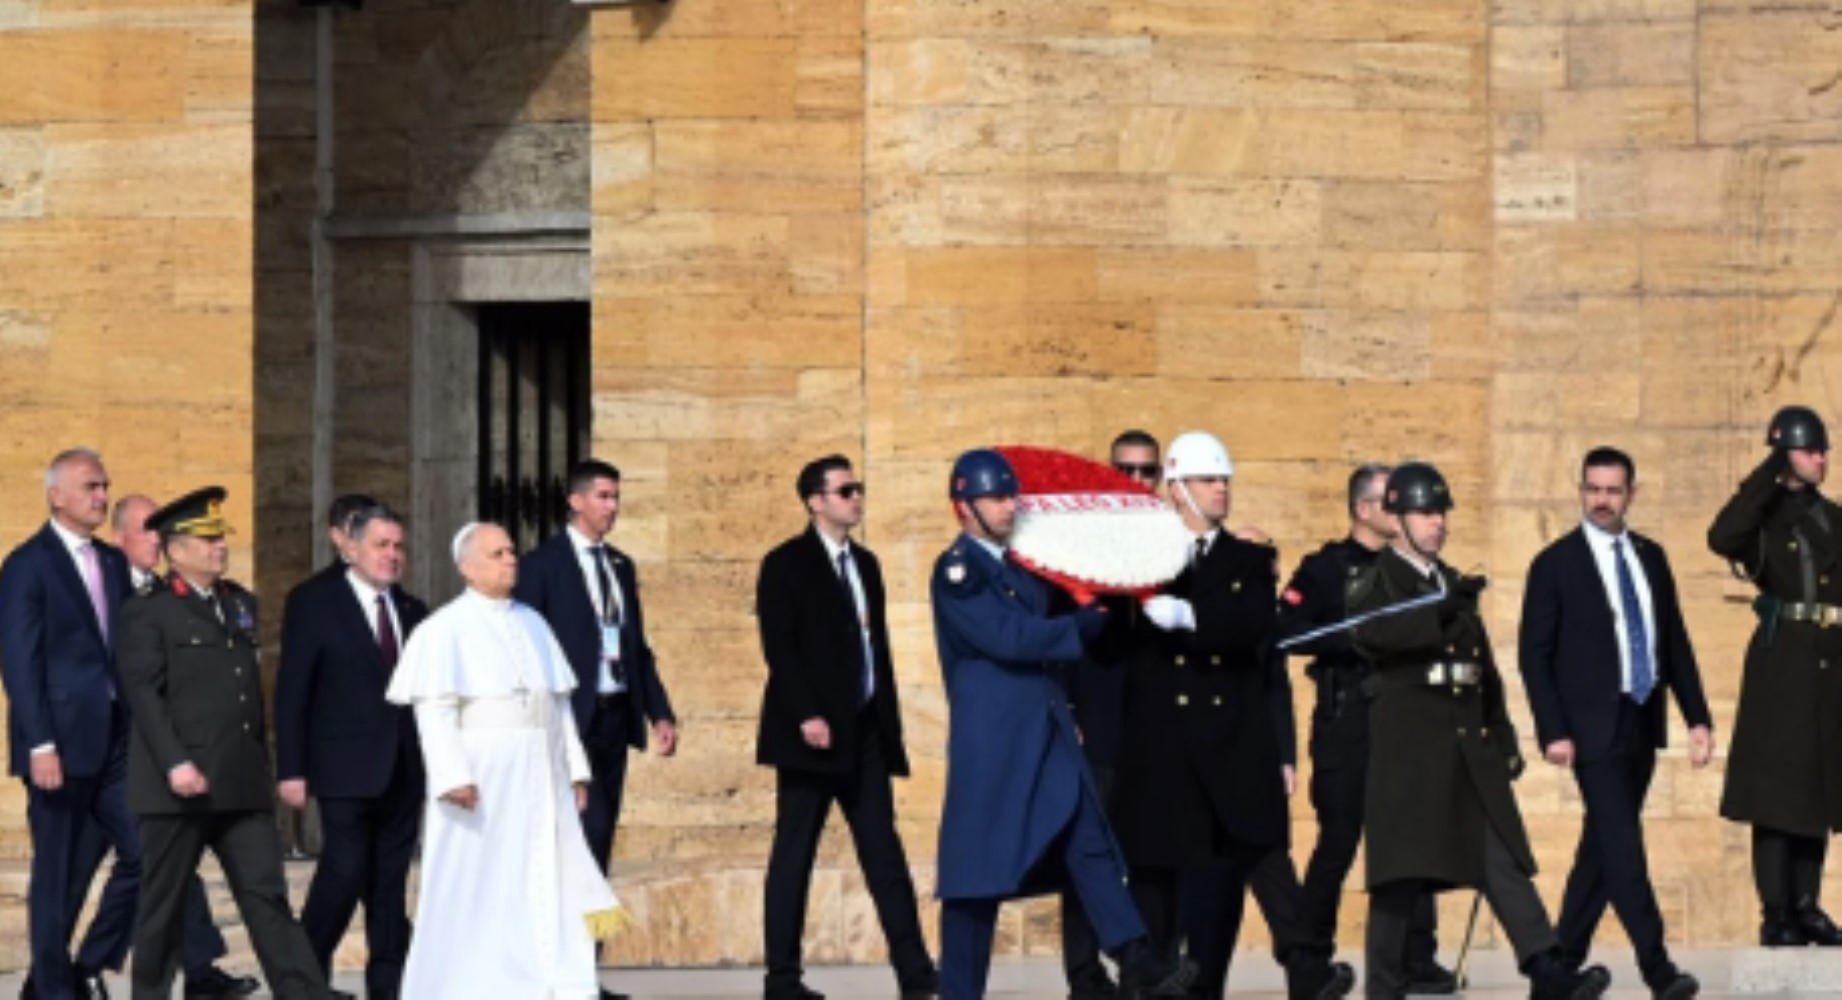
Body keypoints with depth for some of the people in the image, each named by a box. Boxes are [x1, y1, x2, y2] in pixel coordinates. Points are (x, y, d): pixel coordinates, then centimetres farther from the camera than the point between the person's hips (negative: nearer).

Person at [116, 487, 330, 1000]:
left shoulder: (241, 604, 18)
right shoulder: (148, 613, -2)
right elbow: (143, 693, -11)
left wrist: (263, 764, 18)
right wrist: (174, 764, -20)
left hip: (242, 785, 5)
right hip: (179, 785, -5)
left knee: (267, 896, -1)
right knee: (164, 901, 4)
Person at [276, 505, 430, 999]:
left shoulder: (412, 612, 13)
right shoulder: (314, 602, -1)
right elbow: (291, 691, -4)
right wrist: (291, 769, -10)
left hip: (403, 770, 5)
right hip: (346, 768, -5)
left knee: (390, 882, 6)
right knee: (344, 871, -11)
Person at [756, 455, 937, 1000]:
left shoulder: (865, 563, 17)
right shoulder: (786, 565, -4)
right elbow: (779, 648, -12)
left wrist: (888, 722, 12)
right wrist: (806, 716, -20)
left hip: (866, 730, 6)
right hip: (815, 730, -6)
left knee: (884, 851, 3)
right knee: (793, 853, -1)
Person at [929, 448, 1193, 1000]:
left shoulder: (1018, 567, 15)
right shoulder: (956, 570, -10)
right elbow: (1007, 638, -20)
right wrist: (1082, 626, -10)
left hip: (1046, 731, 8)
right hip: (991, 741, -8)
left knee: (1089, 845, -3)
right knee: (979, 869, -2)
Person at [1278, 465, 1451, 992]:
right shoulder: (1324, 568, 1)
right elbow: (1288, 632, -11)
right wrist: (1358, 641, -17)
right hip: (1347, 722, -4)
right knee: (1338, 841, -1)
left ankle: (1418, 959, 1)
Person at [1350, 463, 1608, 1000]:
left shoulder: (1454, 584, 21)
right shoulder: (1375, 582, -1)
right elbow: (1372, 631, -24)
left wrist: (1504, 741, 20)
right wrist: (1443, 609, -35)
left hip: (1471, 746, 6)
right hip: (1410, 748, -6)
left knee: (1504, 859, -4)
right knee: (1401, 874, -3)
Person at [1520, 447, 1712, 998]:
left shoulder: (1650, 557, 10)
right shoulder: (1555, 565, -5)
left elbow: (1675, 642, 13)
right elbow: (1534, 655, -6)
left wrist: (1698, 717, 7)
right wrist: (1553, 731, -13)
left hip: (1642, 724, 6)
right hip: (1594, 726, -6)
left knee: (1603, 843, 11)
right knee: (1623, 847, -12)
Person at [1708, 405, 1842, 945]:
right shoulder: (1766, 514, -3)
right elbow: (1721, 539, -25)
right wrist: (1770, 473, -22)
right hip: (1782, 658, -6)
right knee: (1778, 786, -6)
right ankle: (1776, 915, -5)